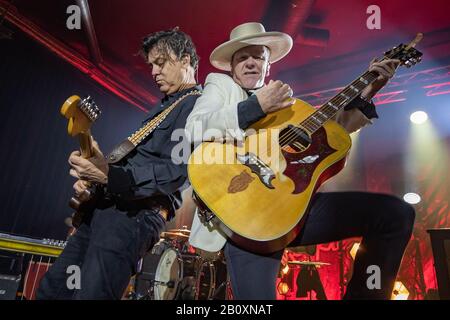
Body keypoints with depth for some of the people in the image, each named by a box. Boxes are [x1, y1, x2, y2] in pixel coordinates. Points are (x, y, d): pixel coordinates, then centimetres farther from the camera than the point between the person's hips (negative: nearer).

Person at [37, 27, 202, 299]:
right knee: (50, 290, 16)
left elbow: (175, 172, -22)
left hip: (136, 213, -10)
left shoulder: (198, 106, -8)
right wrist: (93, 176, 10)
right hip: (106, 205, 10)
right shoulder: (165, 106, 23)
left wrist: (110, 176, -33)